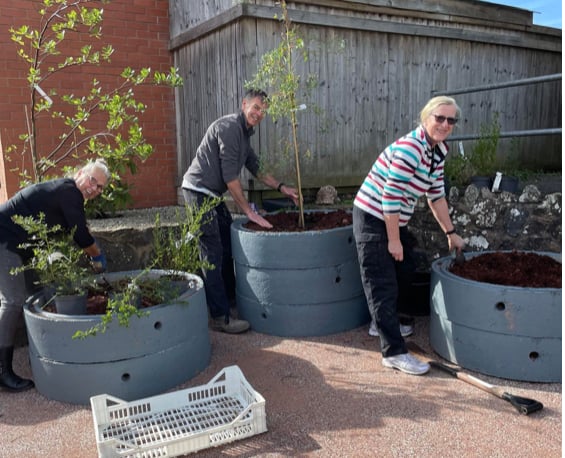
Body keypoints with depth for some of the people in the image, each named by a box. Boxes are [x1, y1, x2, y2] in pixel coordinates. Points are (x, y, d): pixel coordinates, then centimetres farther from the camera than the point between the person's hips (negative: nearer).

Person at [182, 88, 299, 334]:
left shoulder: (245, 132, 14)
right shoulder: (229, 127, -16)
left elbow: (255, 167, 22)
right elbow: (230, 175, -20)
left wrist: (282, 188, 13)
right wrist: (249, 211, -16)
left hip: (213, 194, 10)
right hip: (199, 191, -10)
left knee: (228, 245, 17)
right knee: (213, 253, -10)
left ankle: (230, 296, 34)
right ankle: (220, 317, -6)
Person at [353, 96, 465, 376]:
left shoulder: (438, 150, 6)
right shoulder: (410, 147, -23)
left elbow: (436, 195, 14)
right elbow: (390, 197, -25)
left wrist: (450, 233, 18)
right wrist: (394, 239, -19)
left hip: (394, 220, 10)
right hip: (373, 219, -10)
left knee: (399, 271, 23)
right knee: (383, 284, -6)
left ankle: (384, 322, 44)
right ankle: (394, 352, 0)